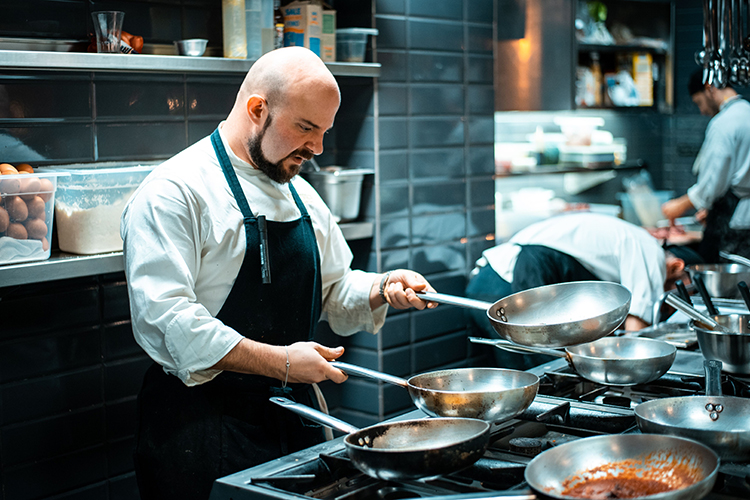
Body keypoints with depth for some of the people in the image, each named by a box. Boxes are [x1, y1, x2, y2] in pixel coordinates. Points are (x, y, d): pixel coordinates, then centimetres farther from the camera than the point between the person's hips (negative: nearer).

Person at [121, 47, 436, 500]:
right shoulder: (173, 193, -13)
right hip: (200, 426, -7)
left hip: (294, 415, 7)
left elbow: (335, 291, 21)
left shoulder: (302, 197, 12)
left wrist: (381, 290, -1)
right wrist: (278, 361, -24)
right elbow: (164, 317, -22)